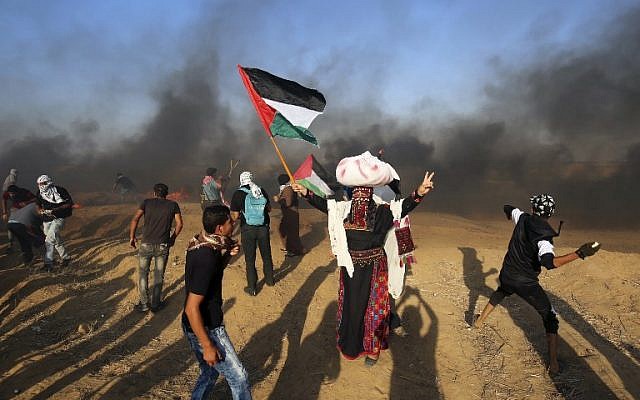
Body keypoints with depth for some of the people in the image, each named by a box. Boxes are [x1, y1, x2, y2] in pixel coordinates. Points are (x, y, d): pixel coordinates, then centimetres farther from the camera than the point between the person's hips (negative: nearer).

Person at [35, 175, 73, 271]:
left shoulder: (59, 191, -13)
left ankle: (48, 263, -15)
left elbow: (69, 203, -13)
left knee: (49, 239, -19)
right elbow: (38, 205, 15)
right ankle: (65, 258, 31)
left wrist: (55, 209, -21)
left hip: (58, 218, -6)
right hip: (46, 219, 6)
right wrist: (41, 210, -9)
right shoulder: (40, 193, 3)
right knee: (56, 240, 14)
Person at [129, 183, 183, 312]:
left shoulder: (147, 202, 5)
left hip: (146, 244, 0)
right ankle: (155, 304, 19)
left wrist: (132, 237, 4)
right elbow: (179, 224, 1)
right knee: (159, 275, 12)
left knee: (143, 274, 14)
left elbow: (135, 219, -6)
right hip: (163, 245, 0)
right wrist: (173, 238, 14)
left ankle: (144, 304, 19)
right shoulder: (173, 205, 6)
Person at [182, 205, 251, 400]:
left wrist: (227, 254, -2)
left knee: (210, 372, 26)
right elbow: (191, 308, -28)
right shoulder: (206, 257, -30)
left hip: (209, 323, 9)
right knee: (238, 376, 3)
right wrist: (207, 346, -21)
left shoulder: (203, 245, -2)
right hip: (205, 329, -9)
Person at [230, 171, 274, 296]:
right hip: (263, 228, 3)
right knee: (266, 255, 20)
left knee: (250, 259, 8)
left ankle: (252, 288, 16)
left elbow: (235, 217, -9)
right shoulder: (262, 191, 1)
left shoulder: (238, 194, -8)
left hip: (248, 229, -3)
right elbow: (269, 208, 12)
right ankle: (270, 279, 38)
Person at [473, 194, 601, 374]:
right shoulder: (544, 235, -22)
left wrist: (511, 214, 38)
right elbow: (549, 262, -38)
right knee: (549, 317, 10)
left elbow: (508, 209, 15)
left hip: (506, 276, 5)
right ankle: (554, 363, 9)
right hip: (526, 283, -5)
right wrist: (579, 253, -35)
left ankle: (479, 321, 44)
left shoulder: (522, 218, -8)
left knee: (501, 292, 37)